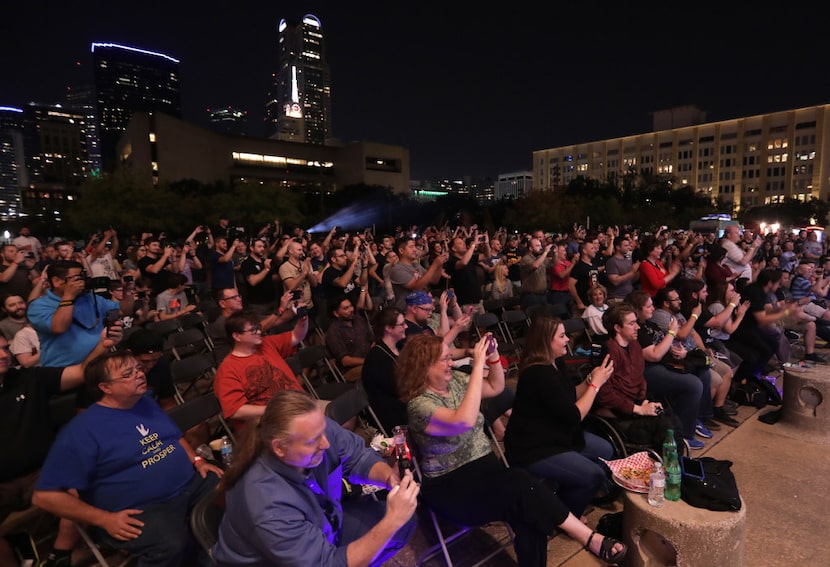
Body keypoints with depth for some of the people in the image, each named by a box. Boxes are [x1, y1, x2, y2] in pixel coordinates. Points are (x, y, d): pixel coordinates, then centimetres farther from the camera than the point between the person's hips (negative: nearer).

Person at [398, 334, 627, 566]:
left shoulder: (454, 380, 3)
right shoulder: (420, 405, -20)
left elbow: (496, 387, 14)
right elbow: (464, 422, -37)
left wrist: (493, 356, -6)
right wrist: (478, 366, -35)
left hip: (484, 465, 7)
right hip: (451, 487, -7)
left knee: (529, 512, -22)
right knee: (523, 488, -27)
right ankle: (591, 540, -14)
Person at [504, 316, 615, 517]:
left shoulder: (553, 364, 4)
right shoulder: (539, 374, -28)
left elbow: (570, 399, 11)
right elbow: (574, 416, -24)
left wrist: (590, 379, -2)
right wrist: (595, 383, -15)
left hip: (554, 435, 11)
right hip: (533, 450, -11)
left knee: (605, 451, 16)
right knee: (594, 476, -16)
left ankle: (565, 504, 25)